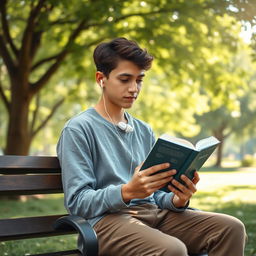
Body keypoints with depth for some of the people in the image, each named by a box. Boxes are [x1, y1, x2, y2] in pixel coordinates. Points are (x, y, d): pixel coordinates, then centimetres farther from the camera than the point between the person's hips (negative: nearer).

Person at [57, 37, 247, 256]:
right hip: (108, 218, -6)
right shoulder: (78, 129, -3)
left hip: (153, 212, 7)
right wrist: (127, 191, -26)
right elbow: (77, 201, -9)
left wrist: (178, 200, -7)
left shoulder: (145, 131, 18)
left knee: (231, 228, -14)